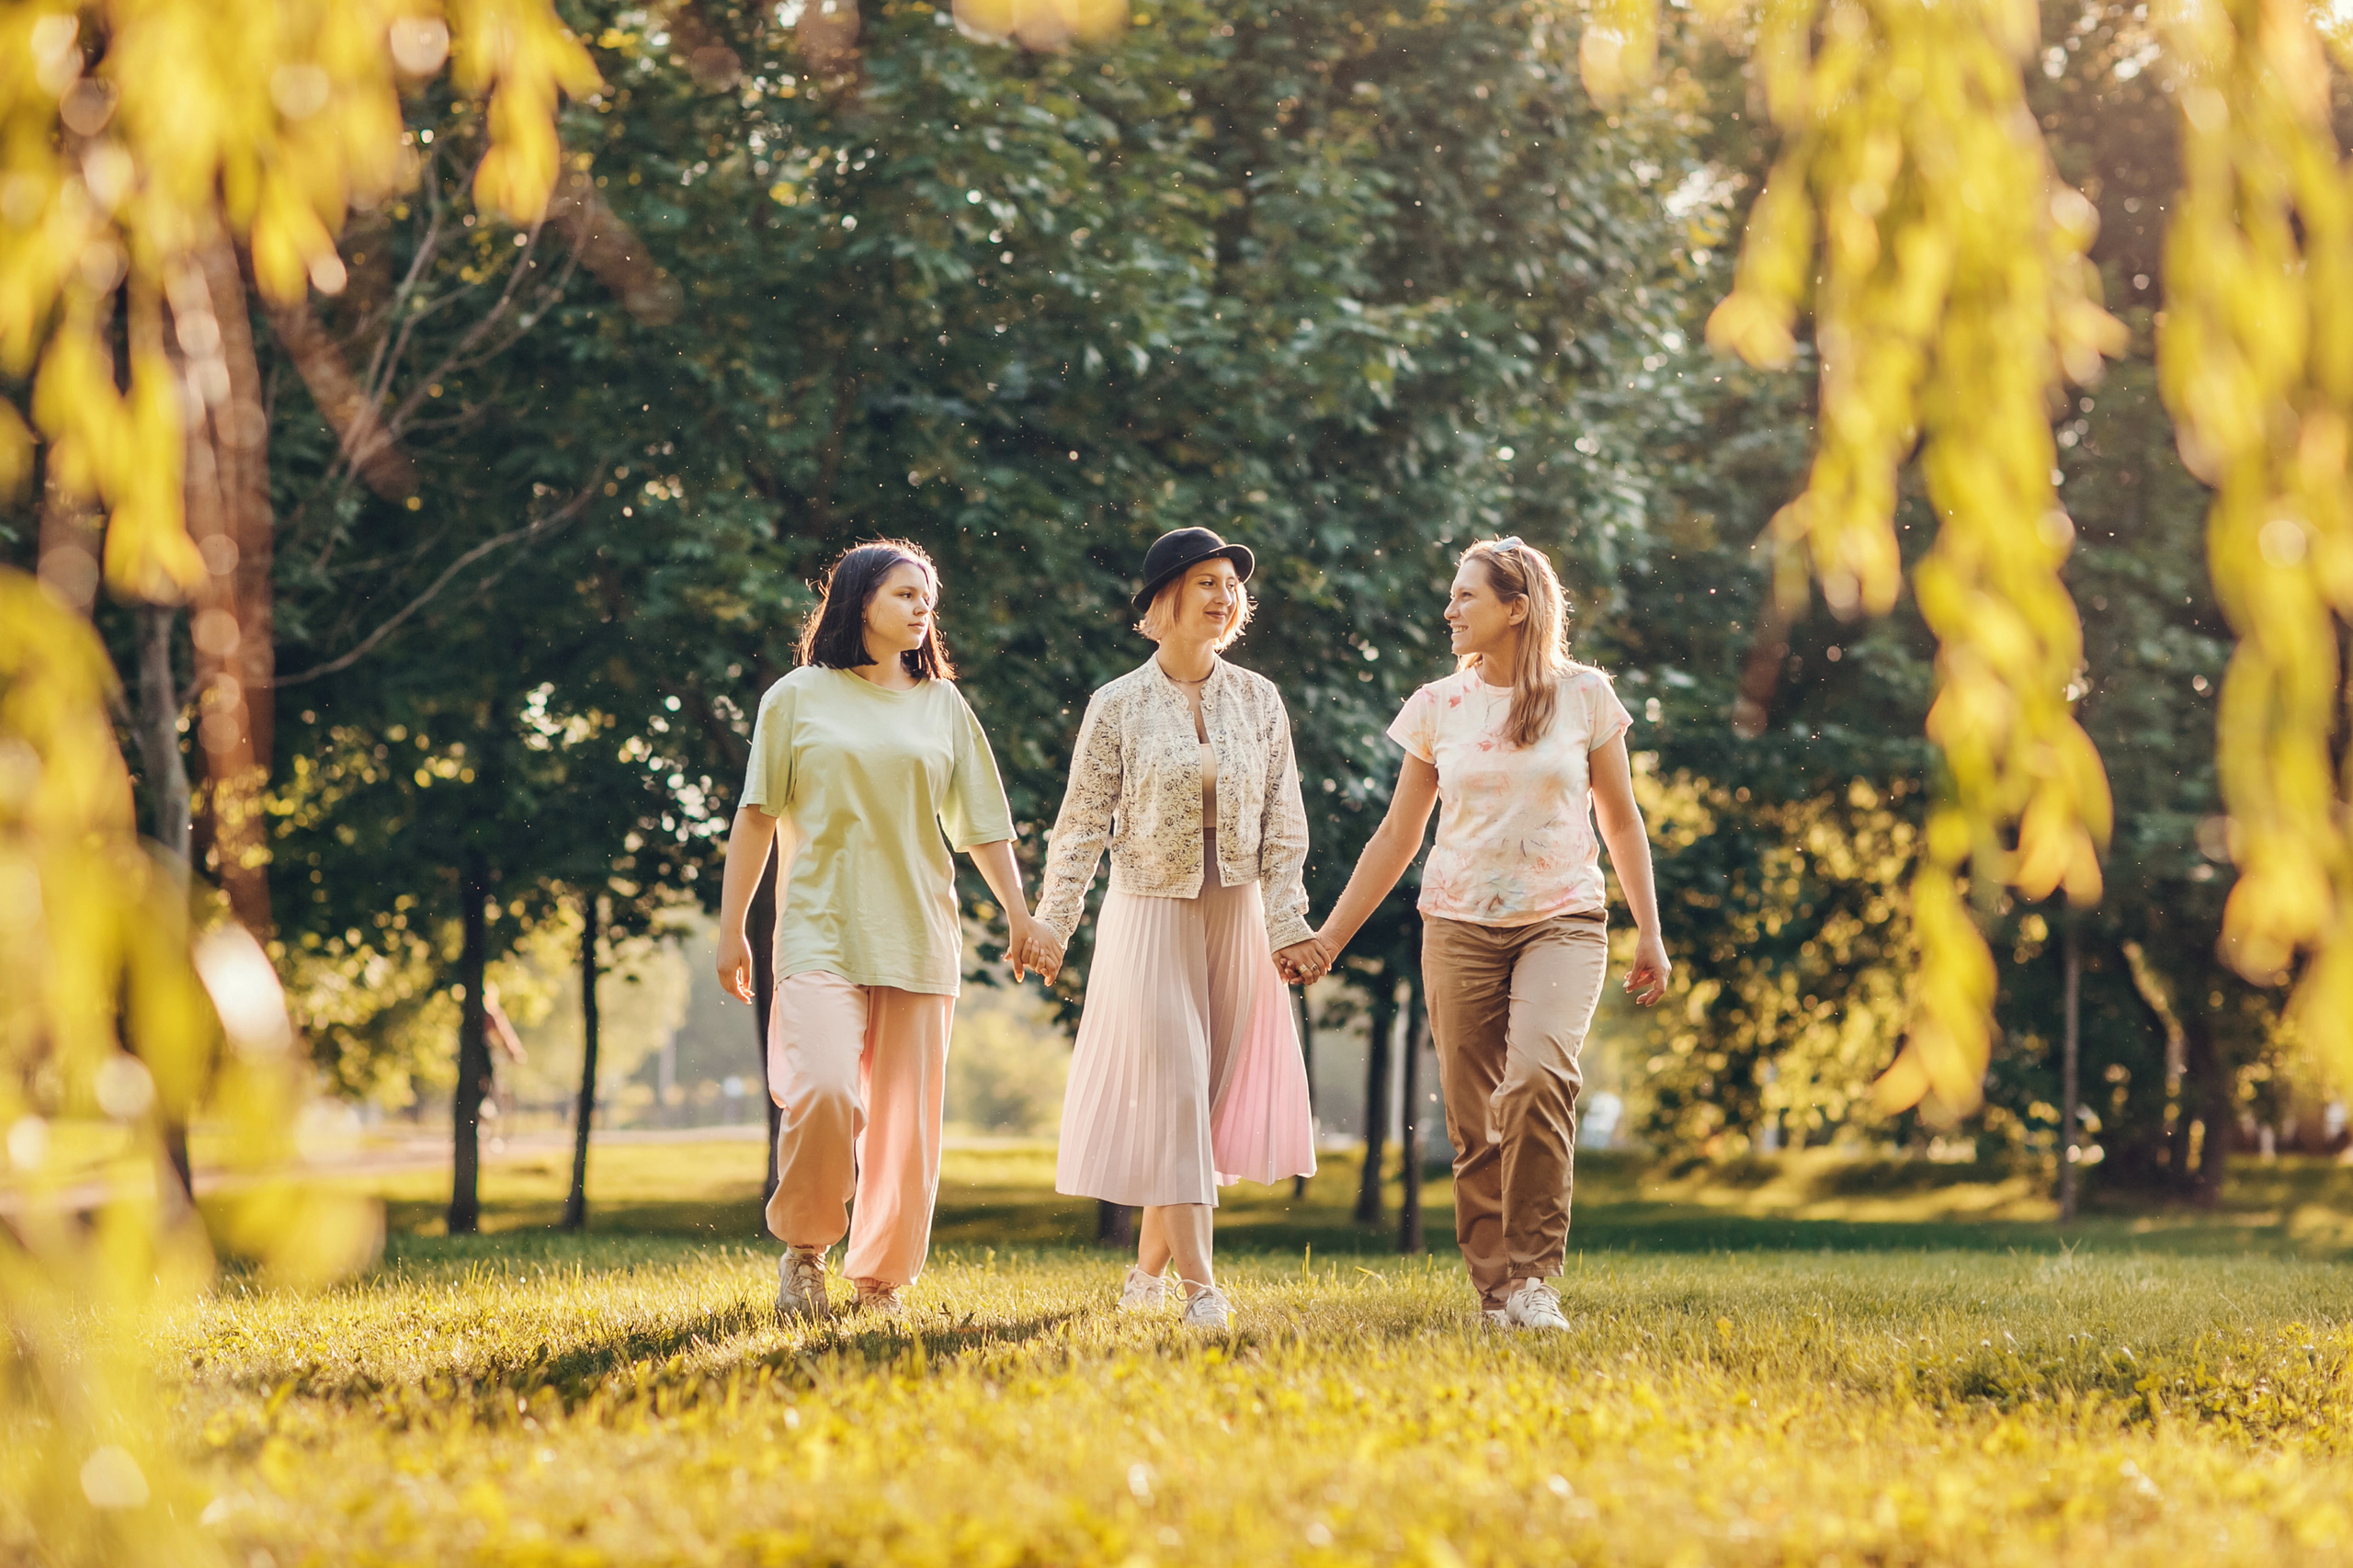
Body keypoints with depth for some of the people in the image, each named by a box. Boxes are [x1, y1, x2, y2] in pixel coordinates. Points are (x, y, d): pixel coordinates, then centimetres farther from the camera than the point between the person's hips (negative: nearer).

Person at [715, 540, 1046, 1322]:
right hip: (820, 928, -3)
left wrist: (1018, 912, 9)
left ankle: (881, 1278, 14)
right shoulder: (798, 698, 6)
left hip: (919, 935, 3)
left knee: (905, 1118, 1)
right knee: (823, 1090, -21)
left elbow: (982, 823, 16)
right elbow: (758, 817, 6)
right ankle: (802, 1245, 0)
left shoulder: (943, 706, 13)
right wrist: (731, 927, 3)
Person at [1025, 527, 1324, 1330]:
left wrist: (1287, 923, -1)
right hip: (1151, 911, -3)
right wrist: (1051, 924, -7)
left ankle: (1149, 1266, 20)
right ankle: (1200, 1287, -9)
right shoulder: (1119, 706, -3)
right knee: (1170, 1089, -8)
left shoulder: (1258, 700, 5)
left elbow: (1283, 820, 5)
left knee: (1215, 1090, 5)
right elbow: (1082, 822, -1)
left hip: (1236, 915, 3)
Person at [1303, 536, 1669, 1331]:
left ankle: (1535, 1274, -18)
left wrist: (1649, 933, 7)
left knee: (1538, 1076, -26)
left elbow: (1622, 823, 11)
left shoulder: (1584, 696, 2)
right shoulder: (1438, 707, 7)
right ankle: (1496, 1291, 9)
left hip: (1563, 921, -2)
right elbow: (1397, 837, 12)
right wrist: (1327, 937, 11)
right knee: (1474, 1118, -1)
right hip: (1460, 927, 2)